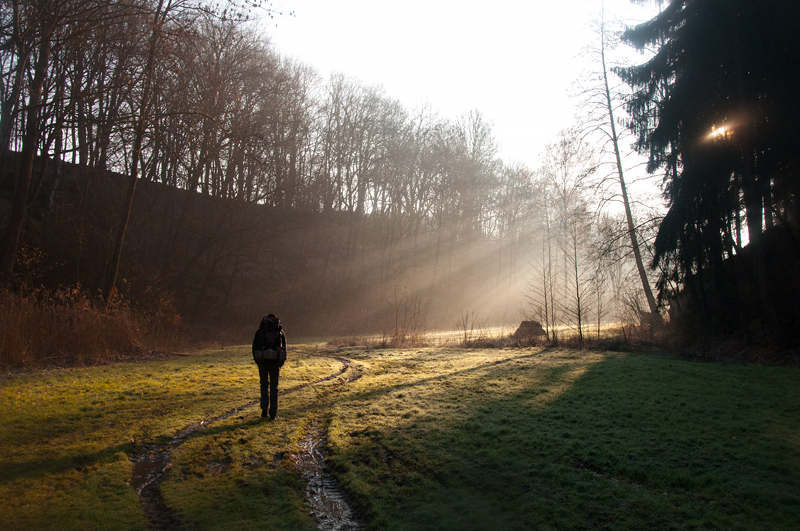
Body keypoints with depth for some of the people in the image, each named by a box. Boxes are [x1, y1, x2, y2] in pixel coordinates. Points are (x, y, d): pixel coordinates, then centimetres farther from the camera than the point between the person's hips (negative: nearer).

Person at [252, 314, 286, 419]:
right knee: (274, 387, 9)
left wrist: (257, 361, 16)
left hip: (263, 362, 0)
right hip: (276, 362, 0)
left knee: (264, 385, 17)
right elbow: (284, 348, 10)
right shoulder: (281, 332, 10)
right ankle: (273, 412, 6)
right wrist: (281, 363, 17)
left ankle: (265, 407, 2)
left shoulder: (260, 331, 7)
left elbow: (254, 347, 7)